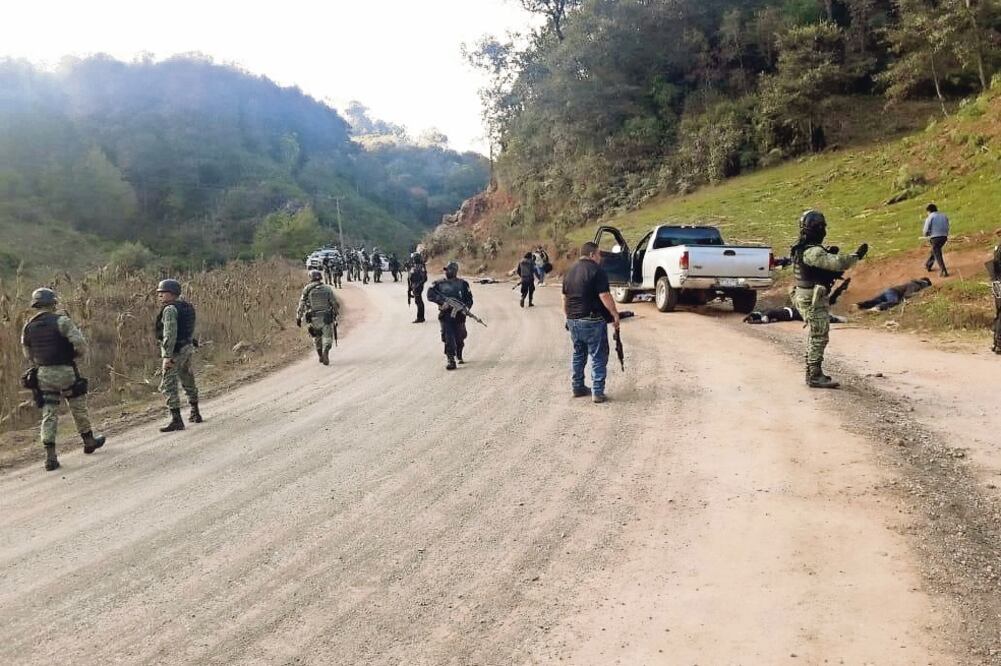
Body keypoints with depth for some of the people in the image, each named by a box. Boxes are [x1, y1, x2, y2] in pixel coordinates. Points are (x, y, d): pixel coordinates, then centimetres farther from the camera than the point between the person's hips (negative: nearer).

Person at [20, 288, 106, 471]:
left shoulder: (28, 327, 6)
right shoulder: (61, 320, -12)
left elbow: (28, 356, 14)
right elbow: (81, 344, -19)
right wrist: (76, 355, 1)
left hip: (43, 374, 4)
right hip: (65, 372, -4)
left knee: (49, 415, 5)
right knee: (79, 409, 14)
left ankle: (50, 456, -3)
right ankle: (89, 441, 31)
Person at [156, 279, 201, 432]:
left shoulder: (170, 309, -16)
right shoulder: (187, 306, 11)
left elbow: (170, 333, -24)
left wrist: (167, 356, -25)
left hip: (175, 351, -9)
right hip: (188, 348, 9)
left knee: (168, 385, -7)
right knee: (188, 381, 22)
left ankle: (176, 420, -10)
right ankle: (195, 414, 32)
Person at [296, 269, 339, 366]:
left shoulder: (307, 290, -1)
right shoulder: (327, 289, 0)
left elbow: (301, 305, -2)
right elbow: (336, 304, 2)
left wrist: (298, 318, 6)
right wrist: (335, 313, 20)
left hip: (313, 319, 1)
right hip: (327, 318, -1)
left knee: (317, 338, 23)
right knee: (327, 339, 3)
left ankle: (321, 356, 29)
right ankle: (325, 351, -25)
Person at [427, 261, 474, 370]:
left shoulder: (463, 284, 8)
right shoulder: (438, 284, 8)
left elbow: (469, 299, 6)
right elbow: (430, 295, -5)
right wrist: (442, 301, -18)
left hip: (459, 315, 1)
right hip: (445, 314, -1)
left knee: (459, 338, 9)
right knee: (448, 337, -14)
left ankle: (459, 356, 37)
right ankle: (450, 360, -15)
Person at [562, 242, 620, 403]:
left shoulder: (570, 272, 13)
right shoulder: (596, 270, -11)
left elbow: (565, 298, 19)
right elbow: (604, 296, -19)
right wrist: (615, 315, -12)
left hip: (573, 321, 7)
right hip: (592, 321, -7)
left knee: (578, 355, 18)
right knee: (598, 357, -1)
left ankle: (577, 388, 24)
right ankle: (597, 392, -3)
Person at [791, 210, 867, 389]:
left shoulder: (802, 249, 11)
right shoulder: (812, 252, -21)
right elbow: (837, 263, -29)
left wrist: (829, 254, 5)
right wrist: (857, 256, -17)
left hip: (809, 298, 11)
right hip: (814, 300, -11)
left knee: (816, 337, 18)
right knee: (820, 337, -6)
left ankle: (812, 373, 26)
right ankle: (815, 377, -2)